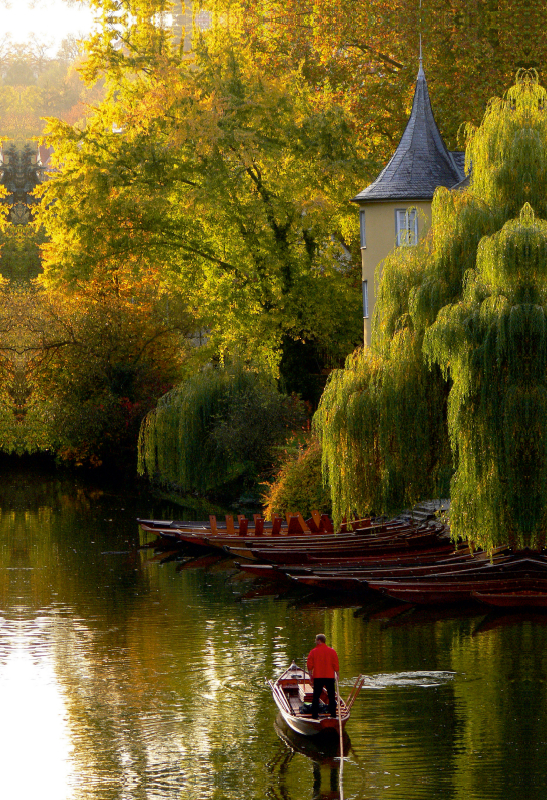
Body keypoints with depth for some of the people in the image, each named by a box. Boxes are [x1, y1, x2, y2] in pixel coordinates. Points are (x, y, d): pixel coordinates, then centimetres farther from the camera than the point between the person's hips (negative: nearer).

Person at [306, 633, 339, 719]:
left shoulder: (313, 652, -3)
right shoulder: (332, 651, -1)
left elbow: (310, 664, -2)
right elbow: (336, 664, -1)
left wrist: (310, 673, 12)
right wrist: (337, 673, 11)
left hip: (317, 677, 0)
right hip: (330, 677, 0)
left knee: (316, 696, 6)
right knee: (331, 696, 7)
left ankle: (314, 715, 3)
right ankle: (333, 714, 5)